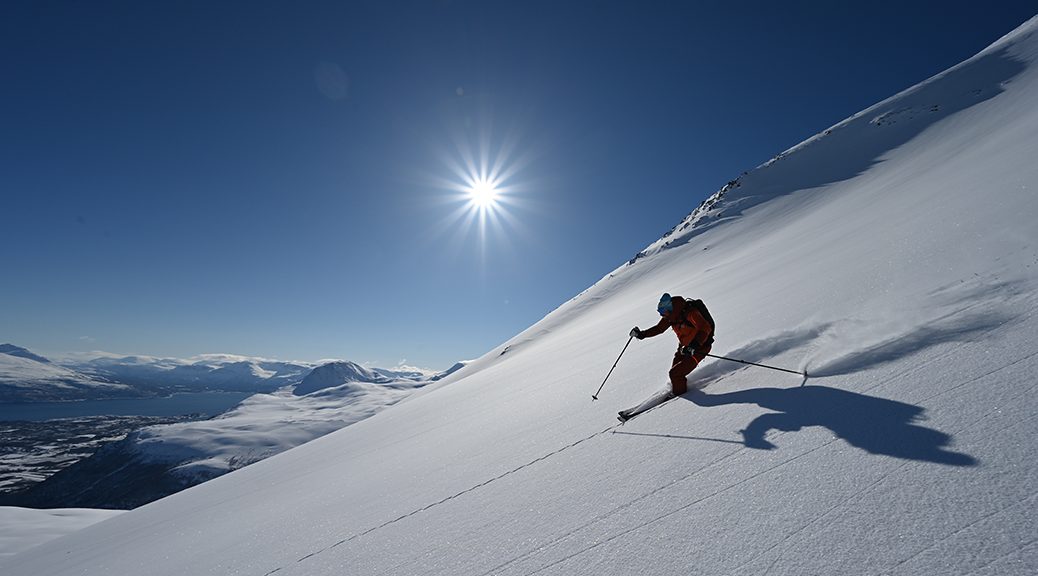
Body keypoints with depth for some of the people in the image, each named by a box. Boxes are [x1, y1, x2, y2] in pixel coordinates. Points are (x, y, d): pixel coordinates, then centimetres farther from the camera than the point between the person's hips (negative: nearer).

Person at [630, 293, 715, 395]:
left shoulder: (690, 313, -28)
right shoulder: (671, 316, -4)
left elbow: (705, 329, -33)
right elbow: (659, 328, 9)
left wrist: (694, 346, -43)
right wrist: (642, 334, 1)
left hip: (700, 347, -8)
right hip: (684, 347, 8)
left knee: (675, 373, -12)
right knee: (675, 372, 9)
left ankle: (680, 396, 8)